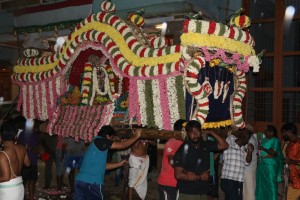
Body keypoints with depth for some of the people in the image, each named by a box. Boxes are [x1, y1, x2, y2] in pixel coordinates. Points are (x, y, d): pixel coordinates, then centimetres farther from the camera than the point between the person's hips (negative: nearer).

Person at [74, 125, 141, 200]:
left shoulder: (96, 144, 21)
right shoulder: (99, 140, -5)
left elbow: (102, 165, 28)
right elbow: (122, 145, -3)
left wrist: (119, 164, 32)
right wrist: (136, 136, 9)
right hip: (91, 182, -9)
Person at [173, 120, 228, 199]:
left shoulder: (205, 145, 5)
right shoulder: (183, 150, -13)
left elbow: (224, 145, 8)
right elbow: (178, 174, -16)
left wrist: (211, 132, 0)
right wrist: (199, 177, -13)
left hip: (202, 192, 6)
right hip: (187, 193, -6)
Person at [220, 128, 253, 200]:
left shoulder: (243, 148, 20)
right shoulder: (230, 138, -2)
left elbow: (247, 162, 14)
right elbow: (237, 145, -23)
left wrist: (250, 152, -1)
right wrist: (242, 135, -7)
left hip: (239, 181, 8)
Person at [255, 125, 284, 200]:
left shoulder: (275, 140, -8)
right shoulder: (264, 140, 13)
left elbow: (274, 153, -18)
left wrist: (263, 148, -20)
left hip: (271, 164, -8)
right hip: (262, 164, 8)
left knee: (271, 183, -2)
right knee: (261, 183, 12)